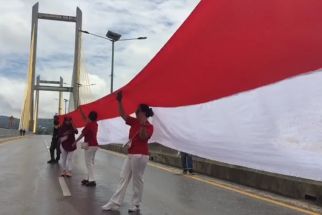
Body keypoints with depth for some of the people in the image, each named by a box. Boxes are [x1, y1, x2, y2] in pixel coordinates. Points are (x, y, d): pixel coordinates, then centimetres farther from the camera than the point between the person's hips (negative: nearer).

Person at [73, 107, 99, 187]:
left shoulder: (88, 125, -15)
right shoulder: (95, 124, 9)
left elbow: (82, 134, -8)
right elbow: (85, 119, 23)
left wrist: (75, 141, 3)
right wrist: (81, 110, 30)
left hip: (89, 145, -9)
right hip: (95, 145, 9)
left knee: (88, 163, -4)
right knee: (91, 163, 14)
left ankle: (92, 181, -5)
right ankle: (88, 178, 20)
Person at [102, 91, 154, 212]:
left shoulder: (149, 126, -11)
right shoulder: (134, 122, 10)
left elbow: (143, 137, -28)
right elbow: (123, 115, 11)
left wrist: (143, 125, -42)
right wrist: (119, 101, 2)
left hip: (140, 155, -9)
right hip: (131, 154, 9)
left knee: (137, 180, 1)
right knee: (123, 178, 9)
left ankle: (136, 205, 16)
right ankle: (115, 203, 15)